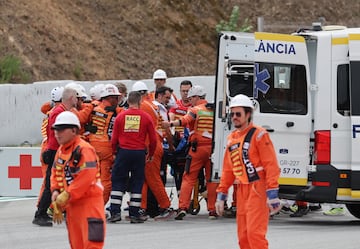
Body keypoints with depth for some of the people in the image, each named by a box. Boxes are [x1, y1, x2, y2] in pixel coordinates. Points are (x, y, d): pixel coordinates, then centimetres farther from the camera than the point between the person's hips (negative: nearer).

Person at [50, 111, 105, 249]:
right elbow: (55, 172, 19)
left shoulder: (84, 149, -18)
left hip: (89, 201, -9)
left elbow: (86, 177, -25)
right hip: (71, 204, 9)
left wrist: (67, 196, -21)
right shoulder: (61, 151, 11)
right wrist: (56, 191, -1)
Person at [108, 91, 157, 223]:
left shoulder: (120, 117, 0)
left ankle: (115, 212, 0)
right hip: (139, 153, 0)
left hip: (123, 152, 0)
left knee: (118, 181, 7)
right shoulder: (146, 117, -1)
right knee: (137, 183, 7)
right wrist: (150, 154, 19)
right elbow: (153, 139, 3)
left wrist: (115, 152, 20)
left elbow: (114, 139, 3)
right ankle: (134, 214, 6)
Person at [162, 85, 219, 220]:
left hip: (198, 148, -4)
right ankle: (212, 210, 10)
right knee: (211, 179, 11)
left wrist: (171, 124, -39)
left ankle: (182, 207, -9)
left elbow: (185, 120, -25)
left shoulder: (195, 110, -5)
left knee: (189, 178, 0)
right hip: (213, 147, 4)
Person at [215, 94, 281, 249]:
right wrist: (221, 195, 19)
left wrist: (272, 194, -20)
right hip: (242, 190, 8)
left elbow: (271, 165, -13)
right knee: (243, 235, 8)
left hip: (258, 189, -8)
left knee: (254, 233, -16)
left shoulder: (259, 135, -8)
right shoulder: (232, 139, 15)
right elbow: (228, 170, 21)